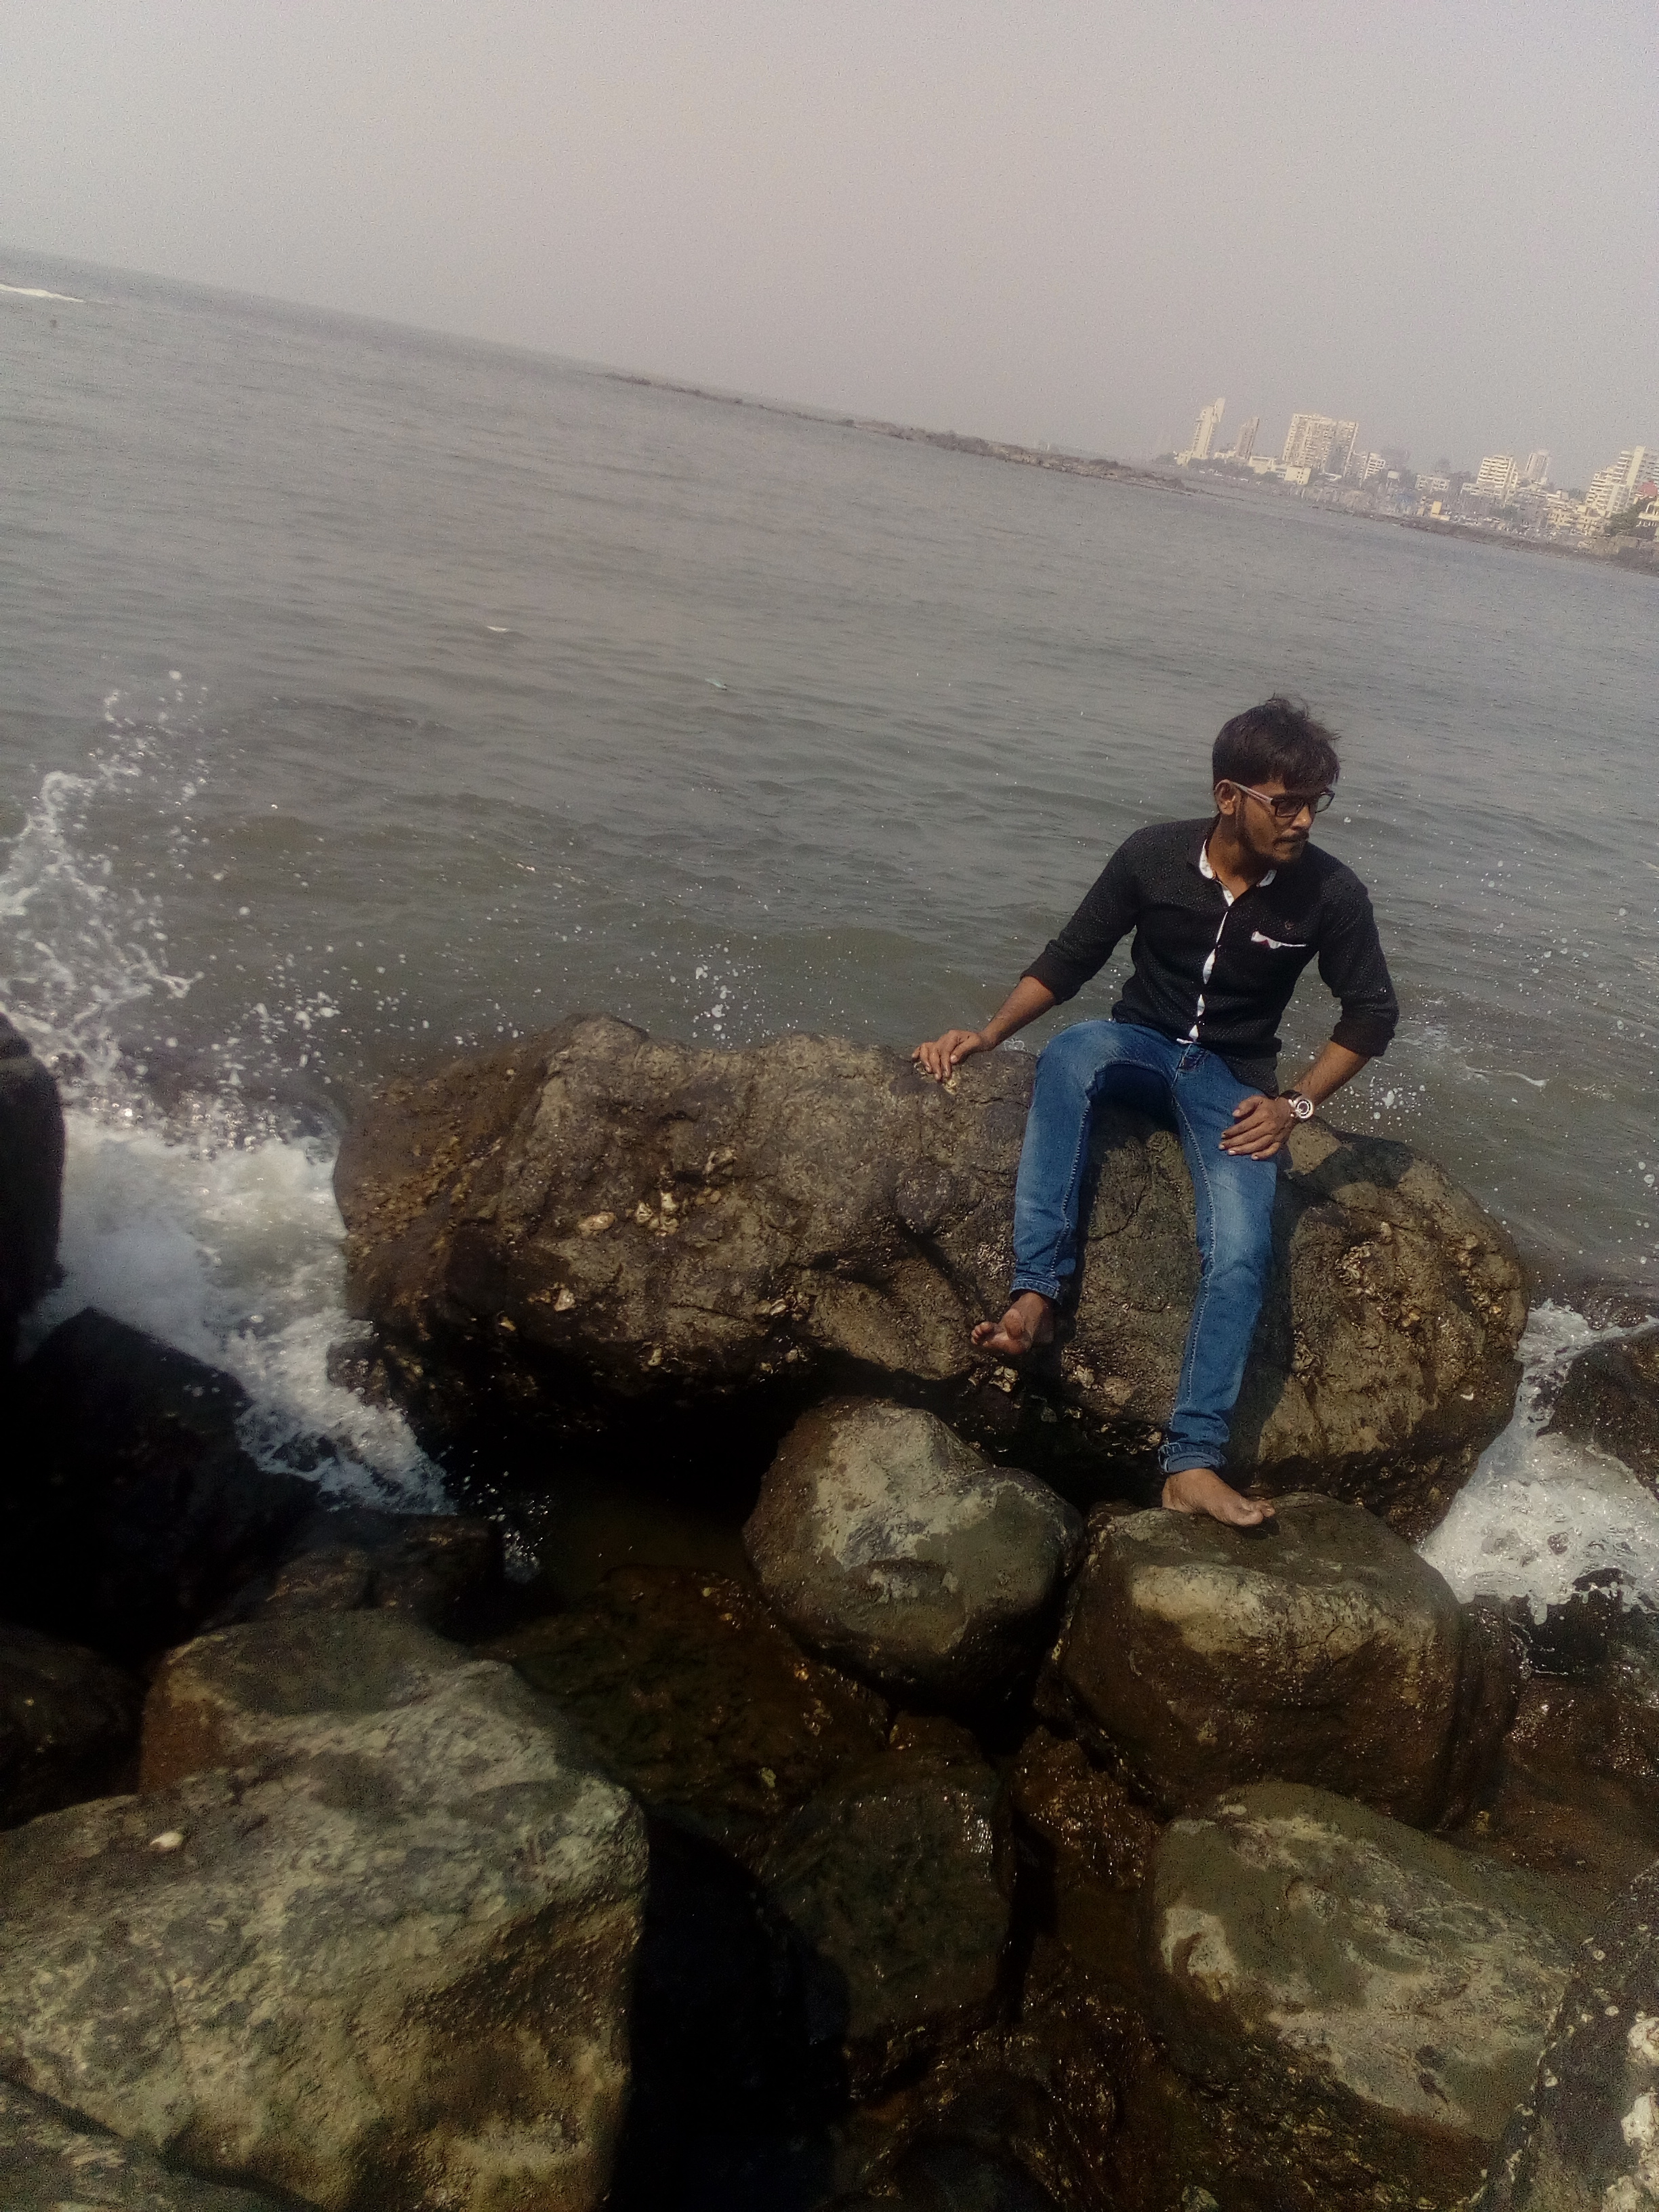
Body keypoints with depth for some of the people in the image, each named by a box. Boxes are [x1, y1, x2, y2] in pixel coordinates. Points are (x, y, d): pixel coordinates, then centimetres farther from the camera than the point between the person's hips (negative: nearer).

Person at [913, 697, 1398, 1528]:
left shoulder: (1330, 893, -12)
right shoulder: (1153, 855, -10)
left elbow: (1372, 1013, 1)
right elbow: (1069, 959, -1)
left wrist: (1295, 1105, -8)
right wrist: (986, 1034, -11)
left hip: (1234, 1083, 0)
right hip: (1142, 1046, 1)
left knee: (1240, 1251, -26)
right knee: (1069, 1051, -36)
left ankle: (1192, 1462, -25)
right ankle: (1038, 1293, -38)